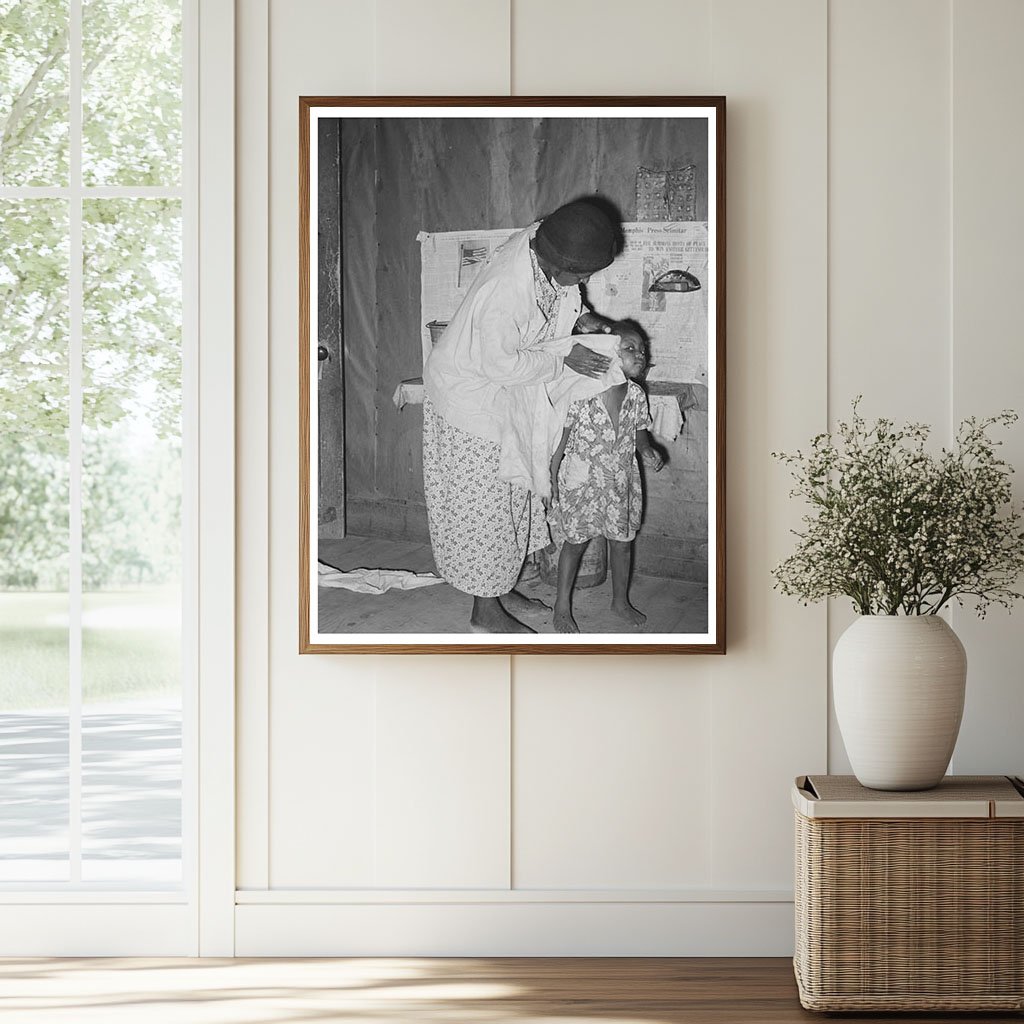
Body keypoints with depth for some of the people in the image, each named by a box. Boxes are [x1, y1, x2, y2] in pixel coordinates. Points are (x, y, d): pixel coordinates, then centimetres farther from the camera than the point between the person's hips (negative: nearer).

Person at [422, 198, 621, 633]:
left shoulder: (542, 243, -14)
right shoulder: (504, 291, -38)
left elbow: (555, 297, 8)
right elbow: (501, 364, -27)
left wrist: (579, 318, -10)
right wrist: (563, 358, -21)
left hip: (505, 397, 9)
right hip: (470, 394, -9)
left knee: (510, 495, 18)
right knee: (483, 501, 1)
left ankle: (498, 587, 32)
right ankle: (485, 613, 13)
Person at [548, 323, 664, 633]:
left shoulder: (636, 395, -5)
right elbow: (562, 435, -12)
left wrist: (647, 450, -13)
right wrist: (552, 477, -10)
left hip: (621, 482, 5)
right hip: (582, 481, -4)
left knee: (622, 542, 15)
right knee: (575, 543, 8)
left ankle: (620, 601, 35)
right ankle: (562, 605, 24)